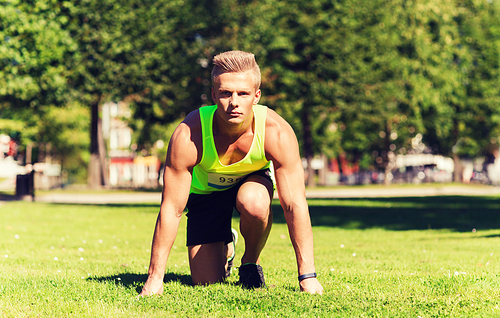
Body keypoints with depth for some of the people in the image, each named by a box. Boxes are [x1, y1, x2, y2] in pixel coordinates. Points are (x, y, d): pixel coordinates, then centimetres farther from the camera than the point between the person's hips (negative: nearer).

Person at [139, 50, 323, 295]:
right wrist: (155, 279, -29)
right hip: (205, 190, 0)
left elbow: (295, 205, -30)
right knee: (206, 282, -6)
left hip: (253, 179, 0)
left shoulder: (277, 132, -35)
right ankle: (226, 248, 30)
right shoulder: (188, 136, -36)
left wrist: (307, 276, -32)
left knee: (253, 204, -37)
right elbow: (171, 209, -30)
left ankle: (251, 261, -5)